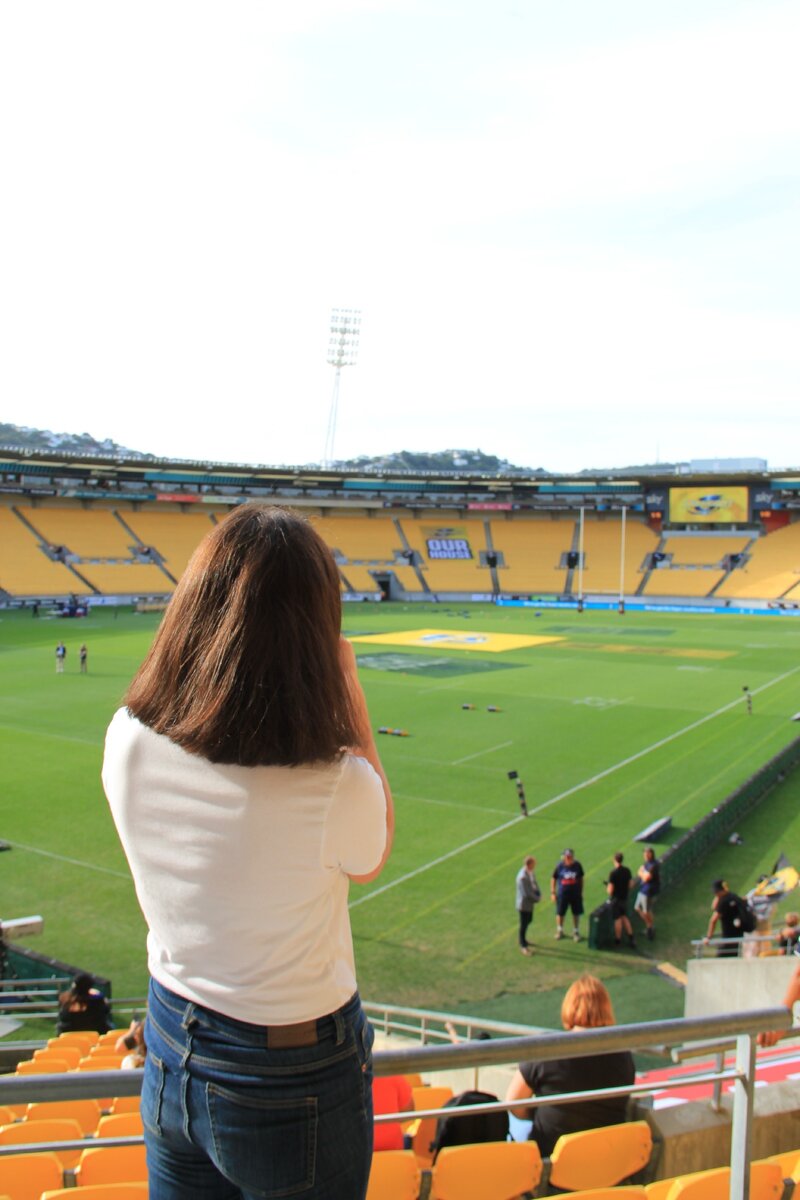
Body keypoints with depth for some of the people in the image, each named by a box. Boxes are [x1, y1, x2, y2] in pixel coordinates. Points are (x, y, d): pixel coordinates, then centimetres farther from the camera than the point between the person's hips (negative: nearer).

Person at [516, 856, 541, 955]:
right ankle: (523, 946, 22)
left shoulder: (530, 873, -3)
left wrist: (538, 894, -8)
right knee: (524, 924, 6)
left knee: (528, 921, 24)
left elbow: (534, 883, 8)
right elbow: (527, 893, -27)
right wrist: (537, 899, -13)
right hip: (524, 904, -9)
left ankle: (523, 940, 45)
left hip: (529, 903, 9)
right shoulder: (522, 877, -31)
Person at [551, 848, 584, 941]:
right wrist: (553, 893, -3)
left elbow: (581, 879, 5)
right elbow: (553, 879, -3)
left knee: (576, 913, 10)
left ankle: (576, 932, 27)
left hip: (575, 894, 1)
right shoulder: (559, 866, -12)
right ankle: (559, 931, 32)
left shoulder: (577, 865, -8)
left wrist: (581, 892, 7)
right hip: (562, 894, -1)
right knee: (560, 913, 11)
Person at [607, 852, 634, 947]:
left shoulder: (613, 873, -22)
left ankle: (618, 940, 16)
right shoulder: (627, 871, -4)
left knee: (618, 919, 5)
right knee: (625, 917, 19)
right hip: (624, 898, 5)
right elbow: (630, 885, 6)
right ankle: (630, 937, 17)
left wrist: (607, 887, 1)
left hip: (616, 898, -5)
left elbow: (610, 890, -20)